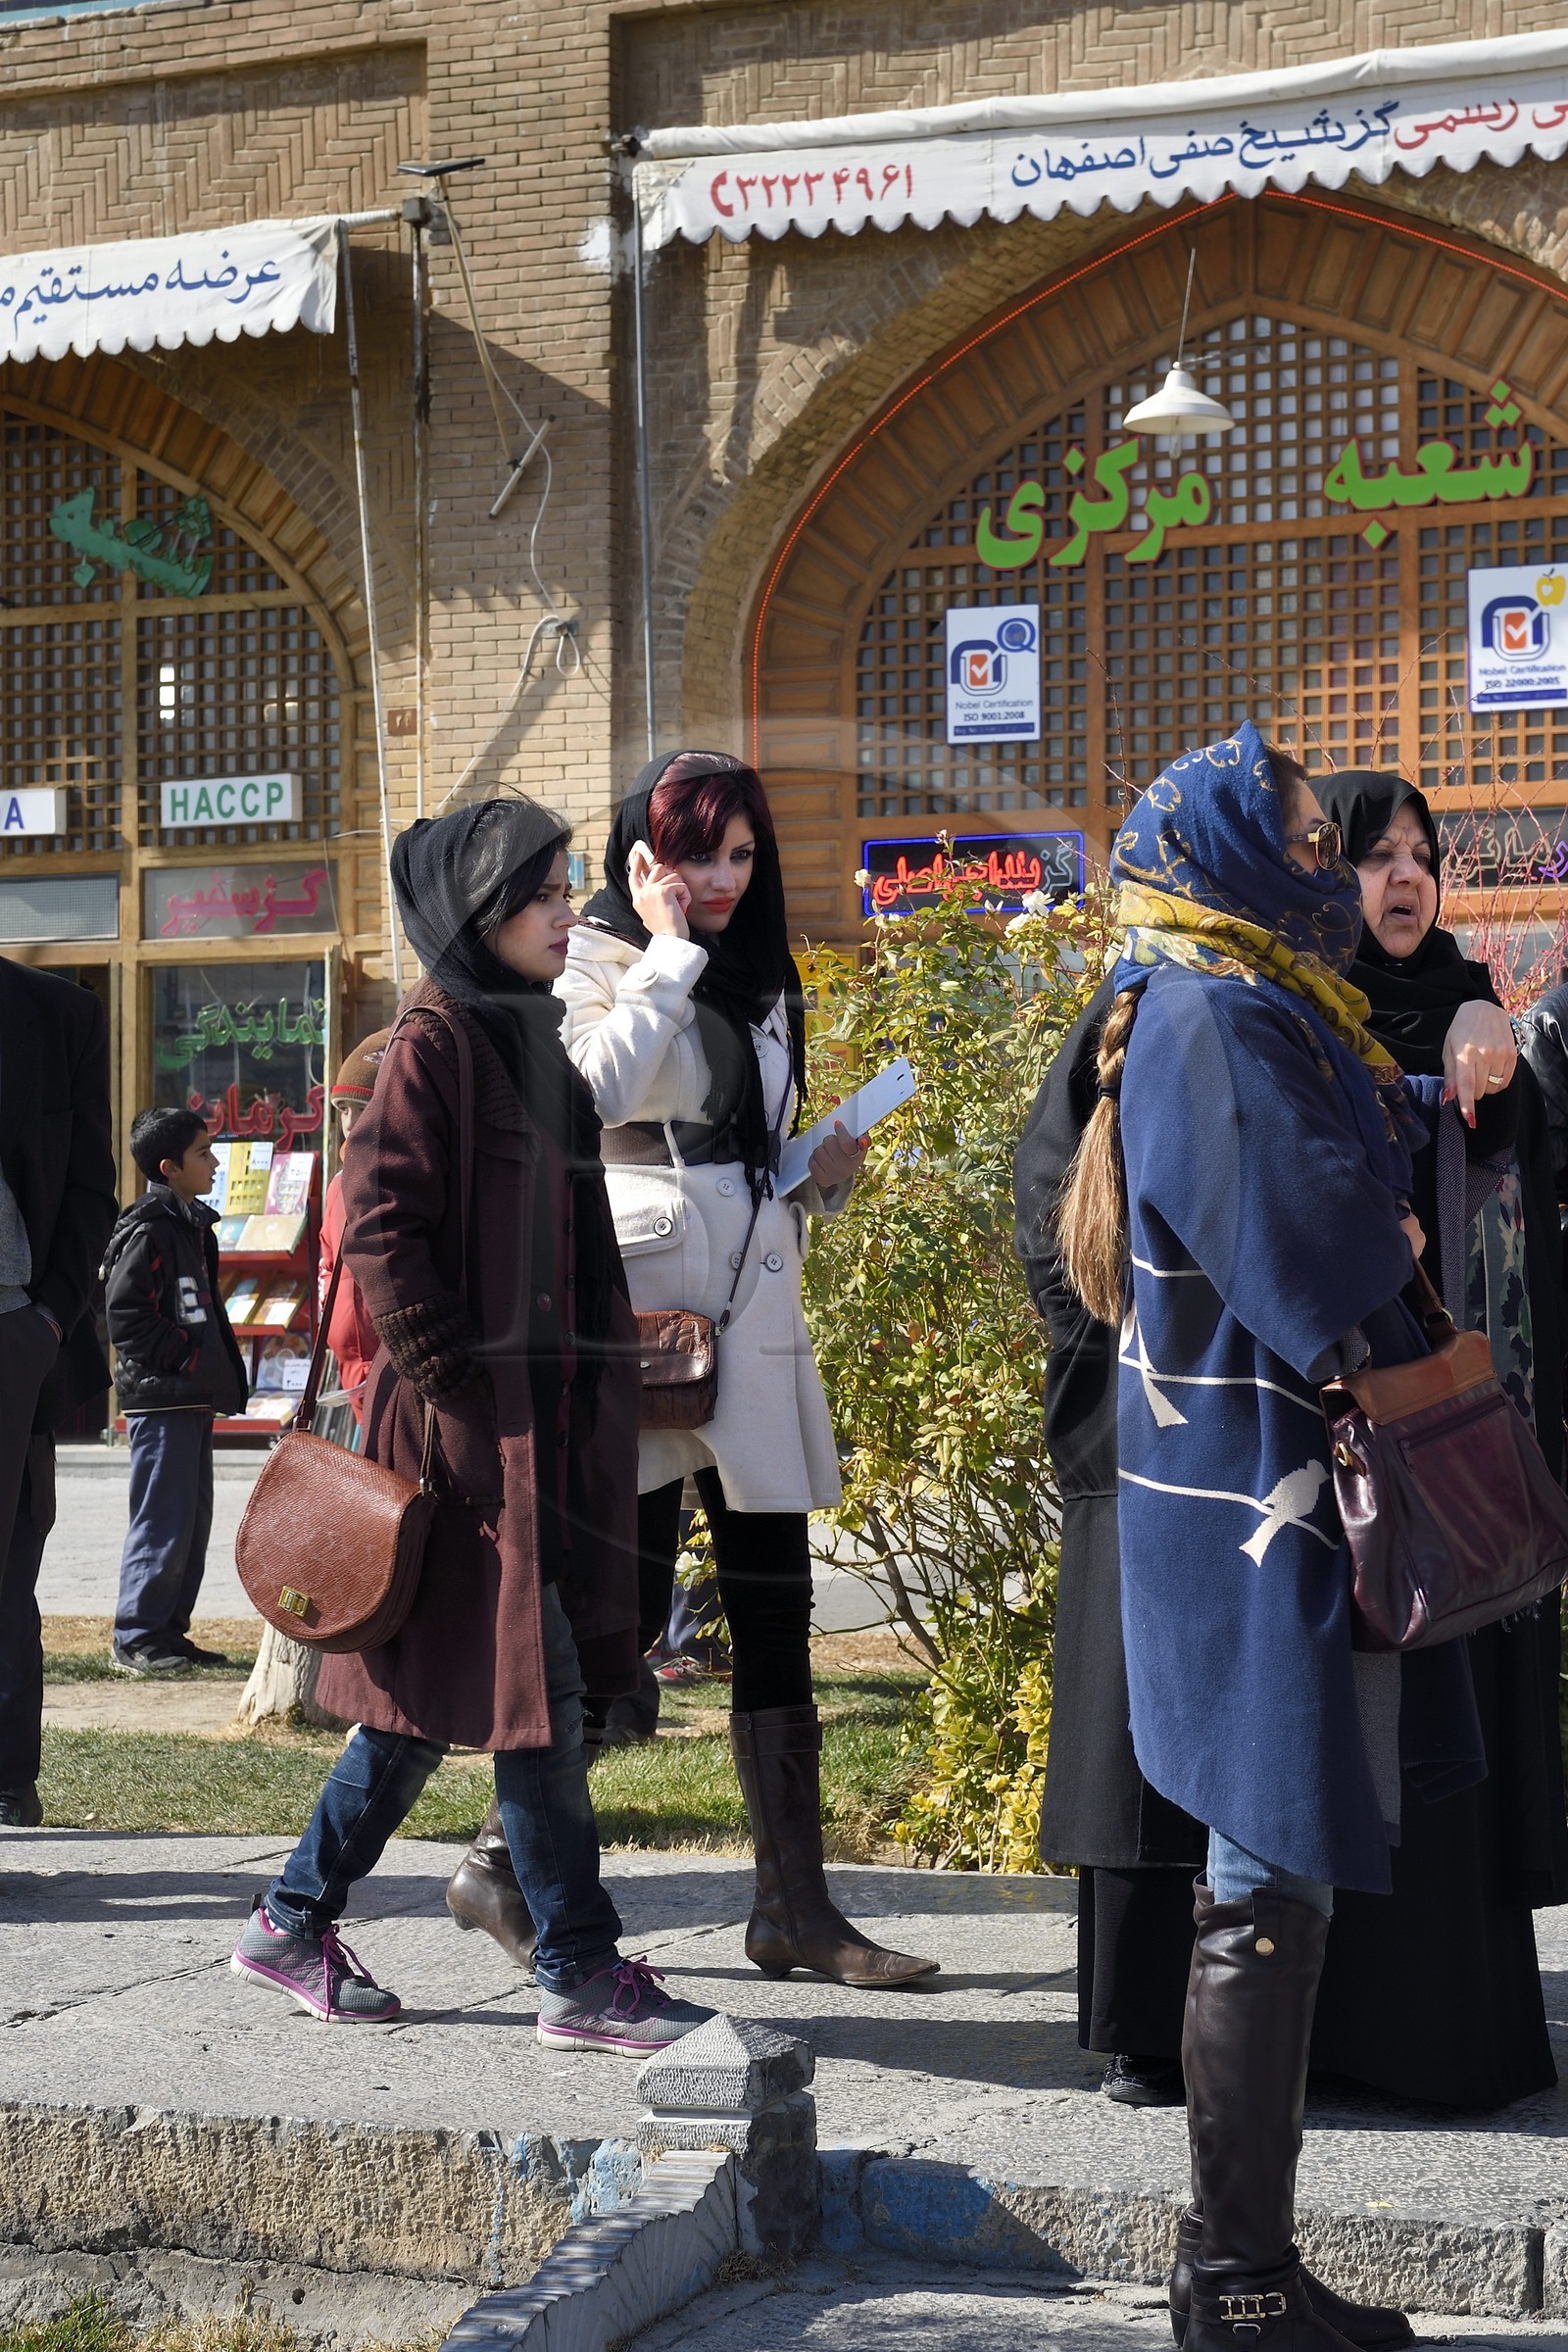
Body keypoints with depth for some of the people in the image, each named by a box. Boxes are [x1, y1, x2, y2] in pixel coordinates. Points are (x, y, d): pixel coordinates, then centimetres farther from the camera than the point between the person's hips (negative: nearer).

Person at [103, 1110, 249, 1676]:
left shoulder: (193, 1226, 17)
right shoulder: (148, 1231, -13)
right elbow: (124, 1316, -19)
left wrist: (225, 1376, 16)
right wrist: (185, 1358, -17)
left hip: (193, 1399, 10)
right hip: (159, 1400, -10)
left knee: (192, 1522, 12)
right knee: (163, 1522, -7)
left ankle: (168, 1631, 19)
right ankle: (135, 1639, -1)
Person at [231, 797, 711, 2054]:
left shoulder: (534, 1041, 17)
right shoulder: (436, 1042, -10)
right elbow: (382, 1227, -16)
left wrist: (603, 1372, 16)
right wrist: (452, 1385, -17)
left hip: (544, 1414, 9)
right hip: (467, 1419, -9)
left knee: (436, 1690, 12)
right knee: (531, 1682, -6)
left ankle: (296, 1920, 23)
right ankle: (583, 1973, 1)